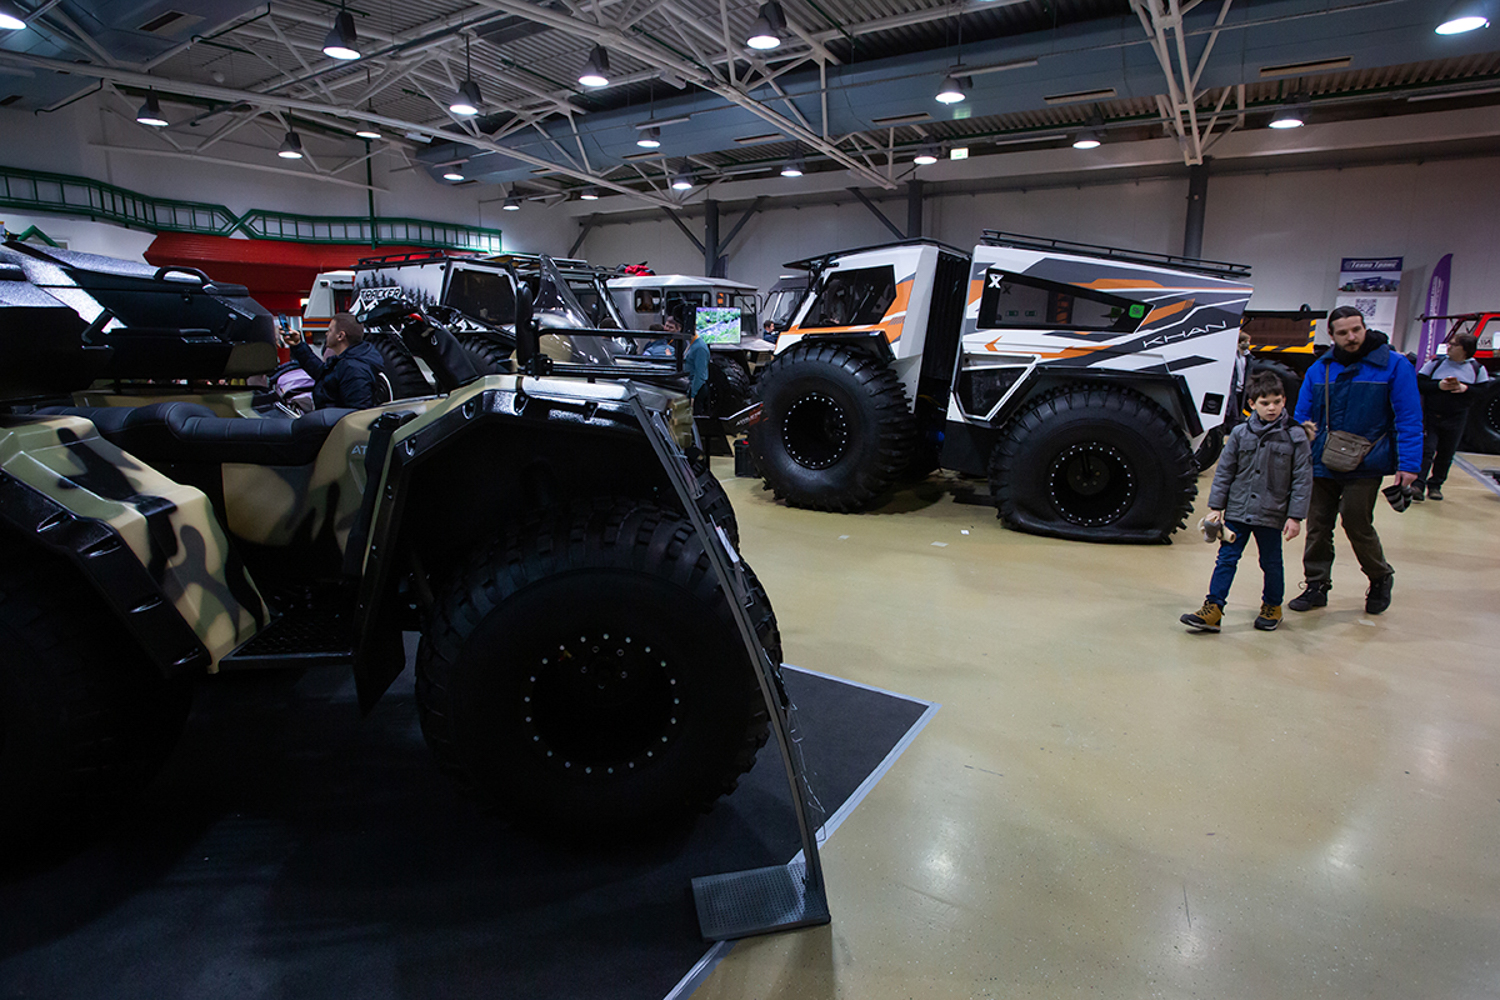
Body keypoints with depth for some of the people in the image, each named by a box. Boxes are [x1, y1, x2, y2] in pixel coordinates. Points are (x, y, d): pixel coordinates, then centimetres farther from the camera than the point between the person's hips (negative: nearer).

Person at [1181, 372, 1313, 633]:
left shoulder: (1295, 436, -4)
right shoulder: (1240, 433, 1)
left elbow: (1302, 479, -3)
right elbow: (1224, 471, 6)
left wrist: (1295, 516, -7)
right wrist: (1216, 506, 2)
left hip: (1271, 514, -1)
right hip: (1237, 511, 2)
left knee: (1271, 562, 12)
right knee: (1226, 558, 1)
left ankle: (1272, 607, 32)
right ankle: (1213, 609, 2)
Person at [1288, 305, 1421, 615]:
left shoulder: (1394, 365, -4)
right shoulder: (1319, 369, 6)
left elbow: (1409, 419, -5)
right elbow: (1302, 417, 10)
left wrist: (1409, 463, -12)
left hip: (1366, 465, -3)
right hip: (1322, 464, 3)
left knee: (1357, 523, -2)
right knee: (1318, 526, 6)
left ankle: (1381, 579, 24)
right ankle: (1316, 585, 18)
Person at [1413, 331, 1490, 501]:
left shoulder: (1477, 369, 3)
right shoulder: (1436, 363, -1)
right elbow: (1419, 383, -6)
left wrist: (1465, 389, -17)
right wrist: (1439, 386, -20)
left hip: (1456, 419, 2)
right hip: (1431, 415, -2)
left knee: (1446, 454, 8)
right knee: (1426, 450, -10)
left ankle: (1435, 486, 18)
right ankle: (1418, 485, -14)